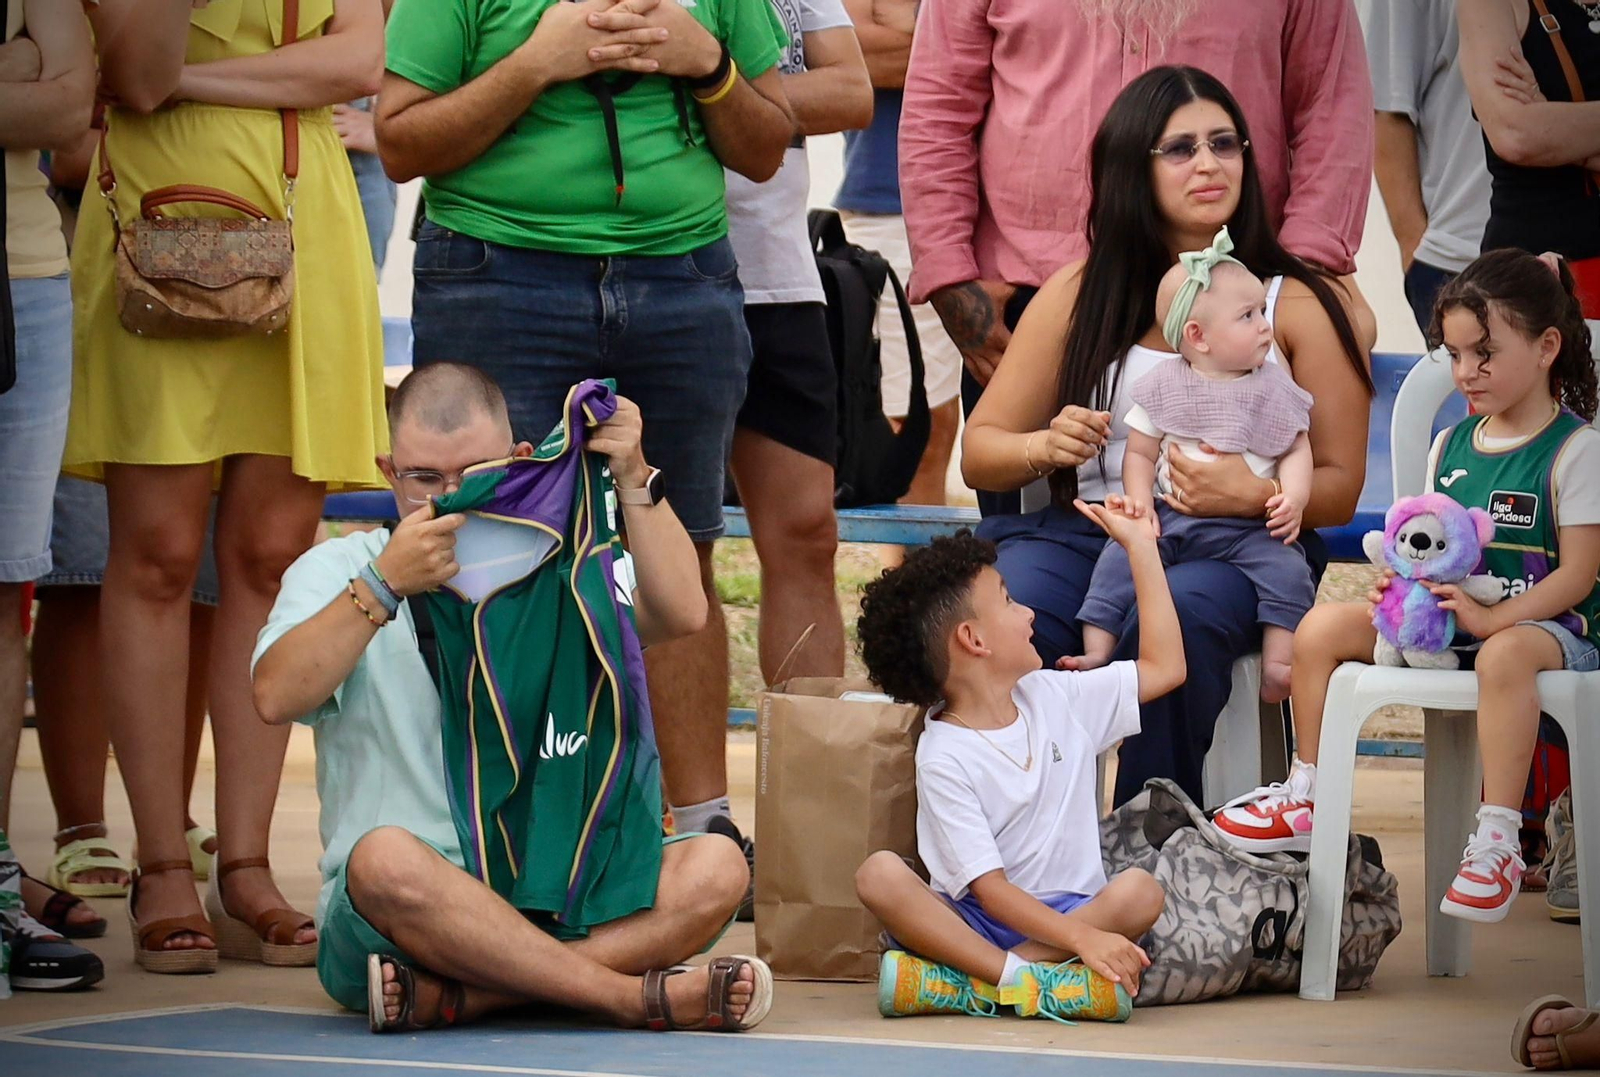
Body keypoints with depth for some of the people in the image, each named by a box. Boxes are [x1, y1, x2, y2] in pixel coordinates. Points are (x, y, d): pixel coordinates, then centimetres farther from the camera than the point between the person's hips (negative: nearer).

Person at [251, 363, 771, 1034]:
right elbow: (276, 697, -12)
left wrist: (632, 478, -11)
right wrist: (384, 586, -20)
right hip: (381, 921, -3)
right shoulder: (336, 571, 8)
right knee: (389, 859, -38)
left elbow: (681, 614, -4)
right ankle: (641, 997, -32)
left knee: (716, 867, -22)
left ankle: (453, 997, -33)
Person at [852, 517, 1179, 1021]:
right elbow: (989, 888, -16)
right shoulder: (943, 760, -9)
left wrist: (1140, 547, 17)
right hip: (977, 921, -4)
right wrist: (1083, 939, -31)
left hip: (1070, 911, 4)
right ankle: (1031, 980, -45)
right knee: (880, 874, -31)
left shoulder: (1053, 697, 12)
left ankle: (960, 985, -31)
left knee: (1140, 890, -27)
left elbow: (1164, 667, 18)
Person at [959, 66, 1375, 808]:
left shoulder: (1298, 307, 9)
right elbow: (979, 453, 16)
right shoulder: (1079, 296, 13)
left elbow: (1339, 487, 6)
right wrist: (1043, 448, -8)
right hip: (1089, 536, 2)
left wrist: (1253, 494, -17)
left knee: (1178, 614, -37)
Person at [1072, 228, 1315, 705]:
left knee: (1287, 570, -24)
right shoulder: (1162, 387, 6)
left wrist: (1293, 498, -10)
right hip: (1169, 517, 0)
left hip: (1247, 526, 0)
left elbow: (1296, 452, 9)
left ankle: (1277, 664, -24)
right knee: (1119, 561, -20)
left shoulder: (1275, 389, 9)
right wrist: (1139, 501, -10)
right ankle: (1096, 651, -18)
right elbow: (1140, 453, 8)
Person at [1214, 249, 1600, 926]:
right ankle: (1304, 800, 4)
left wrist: (1490, 618, -27)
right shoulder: (1450, 445, 13)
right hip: (1443, 617, 7)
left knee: (1506, 654, -43)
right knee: (1322, 627, -6)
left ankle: (1497, 842, -42)